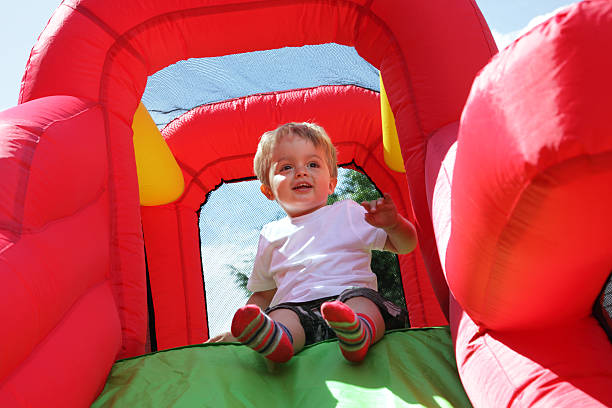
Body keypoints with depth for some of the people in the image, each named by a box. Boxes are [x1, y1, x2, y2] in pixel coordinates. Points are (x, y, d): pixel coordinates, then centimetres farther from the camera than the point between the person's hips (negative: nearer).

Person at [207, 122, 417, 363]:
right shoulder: (271, 235, 23)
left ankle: (358, 331, -62)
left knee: (362, 298, -34)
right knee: (282, 314, -32)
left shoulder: (349, 213, 17)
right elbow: (263, 294, 32)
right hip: (297, 308, 1)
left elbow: (405, 246, 13)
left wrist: (392, 223, -10)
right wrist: (235, 334, 20)